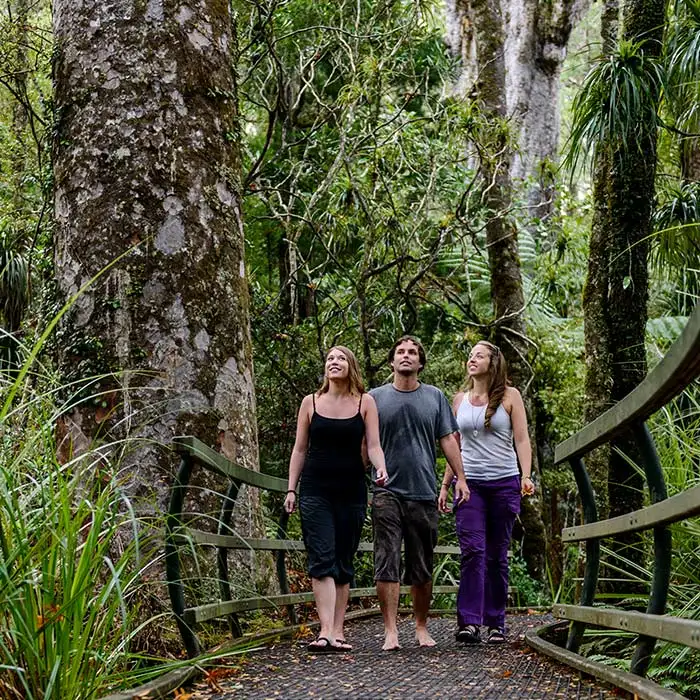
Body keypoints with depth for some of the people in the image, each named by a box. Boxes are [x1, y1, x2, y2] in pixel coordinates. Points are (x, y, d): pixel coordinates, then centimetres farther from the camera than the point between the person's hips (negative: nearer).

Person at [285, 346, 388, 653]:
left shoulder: (365, 402, 5)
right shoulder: (311, 402, 6)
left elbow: (373, 445, -1)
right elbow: (300, 448, 9)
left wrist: (381, 469, -21)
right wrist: (291, 489, 4)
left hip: (352, 491, 1)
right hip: (315, 491, -1)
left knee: (344, 561, 5)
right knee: (322, 559, -10)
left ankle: (338, 631, 10)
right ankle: (326, 631, -17)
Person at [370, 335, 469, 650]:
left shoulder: (435, 397, 11)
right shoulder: (376, 398, 7)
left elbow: (448, 439, 11)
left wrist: (460, 477, 3)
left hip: (424, 492, 2)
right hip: (387, 492, -2)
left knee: (422, 568, 9)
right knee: (386, 564, -8)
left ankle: (421, 628, 21)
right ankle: (391, 631, -5)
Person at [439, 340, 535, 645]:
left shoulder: (509, 396, 5)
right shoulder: (460, 400, 13)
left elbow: (521, 440, 1)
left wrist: (526, 476, -12)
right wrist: (445, 484, 14)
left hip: (504, 482, -1)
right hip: (469, 483, 1)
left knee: (497, 555, 4)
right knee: (472, 550, -13)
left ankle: (496, 624, 11)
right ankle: (469, 622, -17)